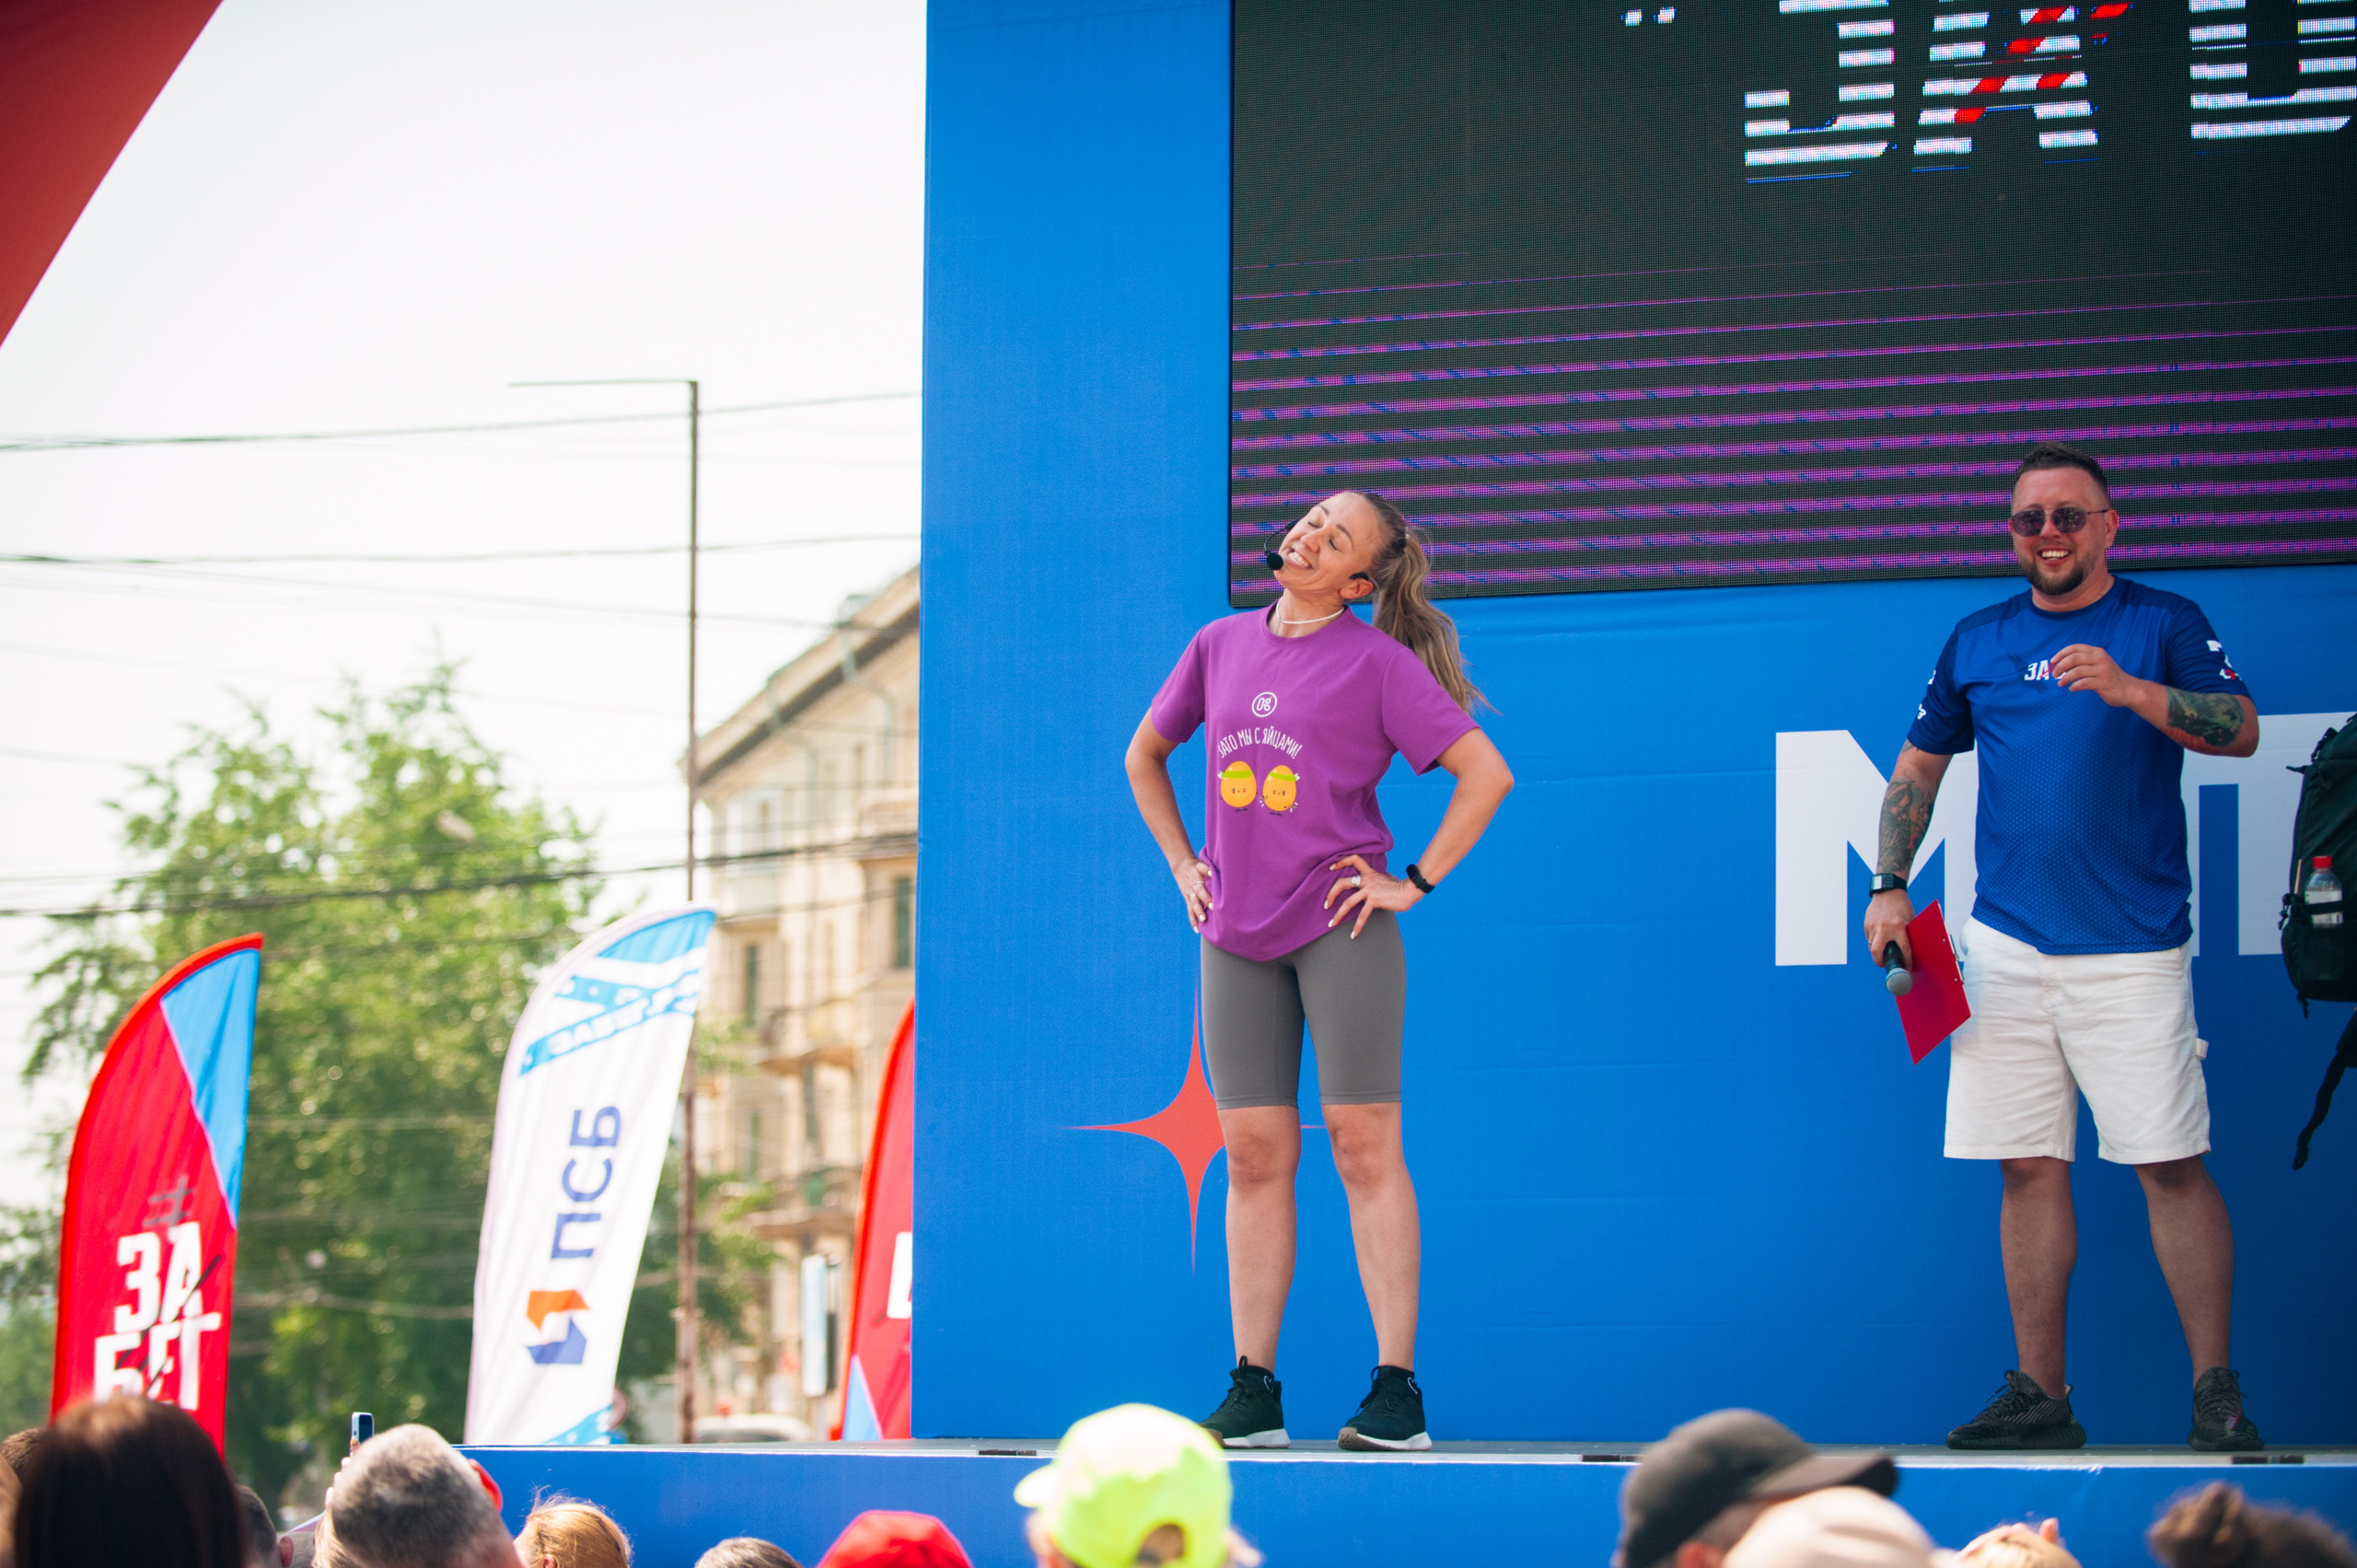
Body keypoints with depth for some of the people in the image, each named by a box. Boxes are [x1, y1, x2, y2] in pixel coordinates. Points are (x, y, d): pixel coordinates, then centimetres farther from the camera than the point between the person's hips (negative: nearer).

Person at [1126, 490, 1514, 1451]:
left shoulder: (1377, 661, -4)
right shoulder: (1222, 644, 11)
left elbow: (1487, 773, -7)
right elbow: (1144, 757, 25)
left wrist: (1415, 884, -8)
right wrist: (1182, 863, 15)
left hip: (1338, 925, -5)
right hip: (1237, 932, 5)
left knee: (1363, 1147, -5)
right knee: (1254, 1156, 4)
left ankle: (1397, 1393, -3)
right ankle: (1253, 1394, 7)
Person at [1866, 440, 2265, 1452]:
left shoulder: (2164, 624, 4)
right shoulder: (1977, 642, 14)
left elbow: (2241, 730, -9)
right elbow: (1918, 767, 21)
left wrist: (2132, 690, -23)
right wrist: (1889, 887, 11)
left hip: (2131, 951, -3)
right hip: (2006, 949, 4)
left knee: (2172, 1167, -7)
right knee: (2030, 1169, 4)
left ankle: (2215, 1390, -1)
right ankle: (2039, 1396, 9)